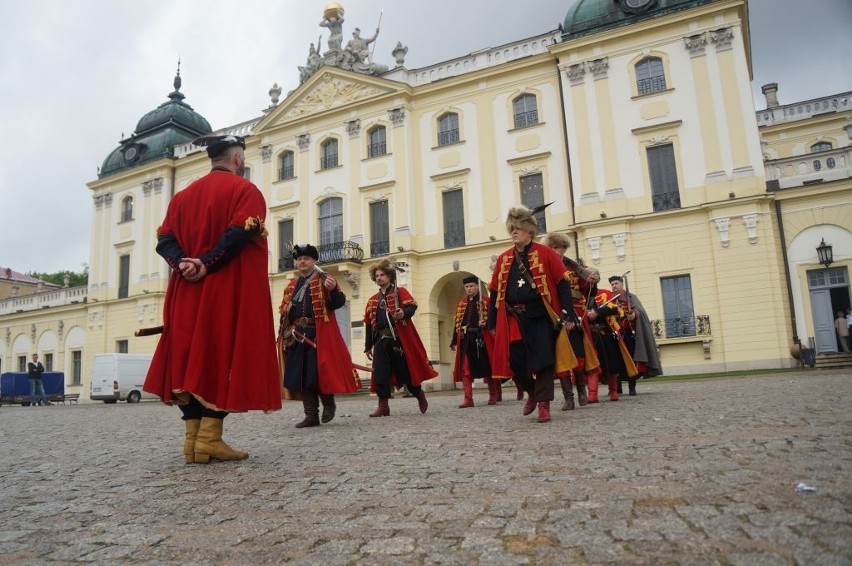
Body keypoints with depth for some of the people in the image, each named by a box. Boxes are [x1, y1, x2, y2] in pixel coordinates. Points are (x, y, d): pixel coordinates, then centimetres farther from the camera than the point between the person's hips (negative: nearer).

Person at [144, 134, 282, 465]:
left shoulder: (184, 195, 18)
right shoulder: (244, 190, -1)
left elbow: (165, 239, 7)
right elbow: (240, 234, -18)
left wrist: (183, 264, -7)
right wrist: (208, 264, -17)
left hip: (188, 292, 6)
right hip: (231, 291, -6)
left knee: (192, 357, 7)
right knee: (224, 356, -5)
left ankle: (193, 438, 6)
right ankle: (209, 439, -8)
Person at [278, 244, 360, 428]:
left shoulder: (324, 280, 1)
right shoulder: (292, 286, 18)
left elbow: (338, 303, -10)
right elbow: (284, 312, 20)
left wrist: (332, 290, -30)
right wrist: (286, 331, 8)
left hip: (319, 335, -6)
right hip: (298, 337, 6)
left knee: (320, 372, -8)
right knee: (301, 375, 4)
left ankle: (328, 402, 18)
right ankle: (311, 415, 11)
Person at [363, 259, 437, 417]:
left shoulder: (400, 291, 5)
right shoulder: (372, 300, 18)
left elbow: (412, 306, -12)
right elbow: (369, 325, 18)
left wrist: (404, 312, -35)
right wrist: (368, 346, 14)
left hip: (399, 338, -4)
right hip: (381, 340, 4)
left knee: (406, 370, 2)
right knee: (380, 373, -5)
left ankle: (420, 395, 26)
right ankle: (383, 406, 2)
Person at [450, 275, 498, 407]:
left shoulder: (486, 301, 1)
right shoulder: (461, 304, 14)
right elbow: (457, 323, 13)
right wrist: (454, 341, 9)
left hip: (482, 338, -4)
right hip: (466, 340, 4)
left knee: (488, 367, 7)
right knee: (465, 369, -3)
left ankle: (494, 395, 22)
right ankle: (468, 398, -2)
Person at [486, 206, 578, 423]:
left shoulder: (545, 253, -1)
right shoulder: (503, 259, 10)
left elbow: (562, 283, -4)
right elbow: (495, 292, 12)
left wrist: (569, 314, -11)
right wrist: (492, 322, 10)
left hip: (541, 316, -3)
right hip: (514, 318, 4)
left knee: (543, 359, -3)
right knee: (515, 360, 3)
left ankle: (544, 403, 8)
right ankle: (533, 392, 29)